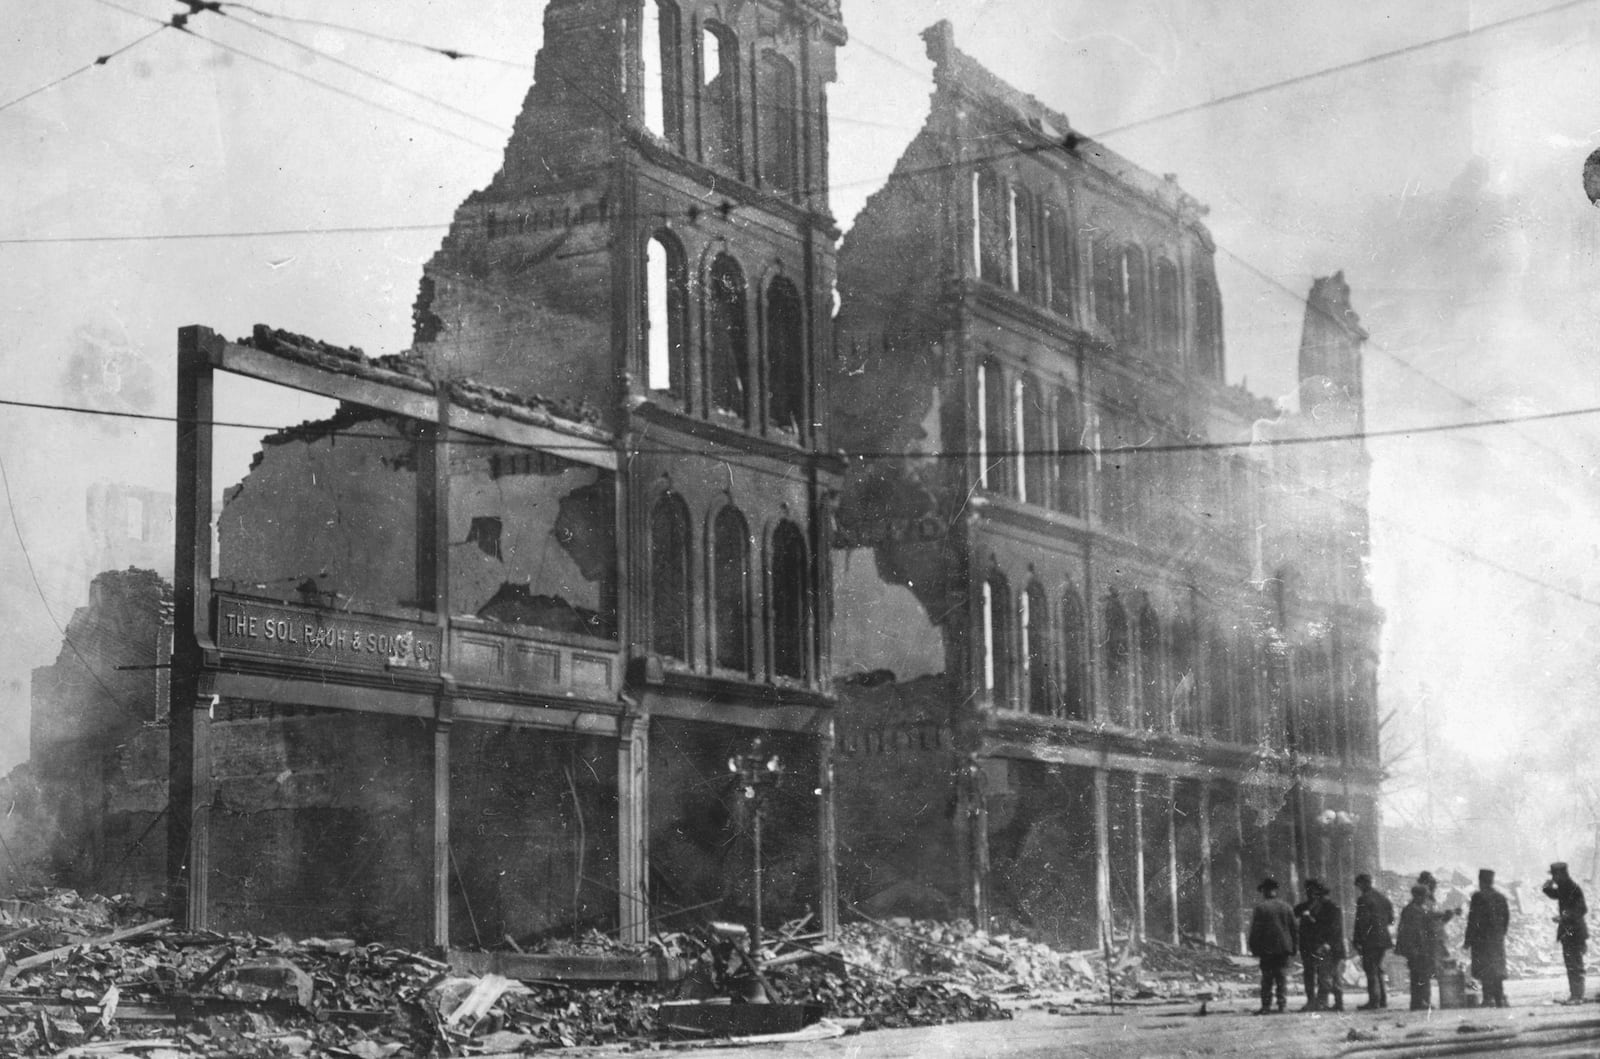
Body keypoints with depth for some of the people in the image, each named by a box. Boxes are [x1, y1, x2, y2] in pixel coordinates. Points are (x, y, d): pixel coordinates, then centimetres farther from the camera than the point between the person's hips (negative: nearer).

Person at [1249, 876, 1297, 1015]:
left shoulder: (1260, 907, -7)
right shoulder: (1286, 906, 6)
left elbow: (1255, 930, -7)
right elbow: (1293, 928, 11)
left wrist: (1254, 949, -2)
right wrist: (1293, 949, 15)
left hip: (1266, 948, -3)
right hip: (1284, 948, 3)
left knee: (1267, 978, 1)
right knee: (1282, 978, 7)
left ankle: (1266, 1006, -1)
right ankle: (1282, 1005, 4)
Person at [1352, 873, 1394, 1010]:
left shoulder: (1364, 900, -12)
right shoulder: (1383, 897, 11)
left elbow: (1361, 921, -16)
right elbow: (1391, 918, 14)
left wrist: (1356, 940, -12)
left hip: (1370, 940, -8)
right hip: (1383, 938, 8)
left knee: (1371, 970, -5)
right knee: (1378, 969, 17)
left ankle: (1374, 1001, -8)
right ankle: (1383, 999, 17)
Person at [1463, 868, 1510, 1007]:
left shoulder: (1478, 897, -12)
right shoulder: (1501, 897, 8)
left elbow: (1473, 920, -13)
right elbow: (1507, 918, 12)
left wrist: (1468, 941, -9)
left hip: (1482, 938, -6)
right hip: (1498, 938, 6)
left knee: (1485, 971, -4)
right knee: (1497, 968, 12)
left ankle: (1488, 999, -8)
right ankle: (1500, 1000, 12)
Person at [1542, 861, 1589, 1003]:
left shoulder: (1574, 889, -17)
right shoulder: (1563, 888, 10)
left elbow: (1582, 910, -21)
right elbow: (1554, 895, 30)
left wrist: (1564, 917, -27)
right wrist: (1548, 887, 10)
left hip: (1574, 932, -9)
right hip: (1567, 932, 9)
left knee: (1575, 965, -8)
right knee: (1571, 965, 13)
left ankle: (1577, 997, -7)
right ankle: (1575, 995, 19)